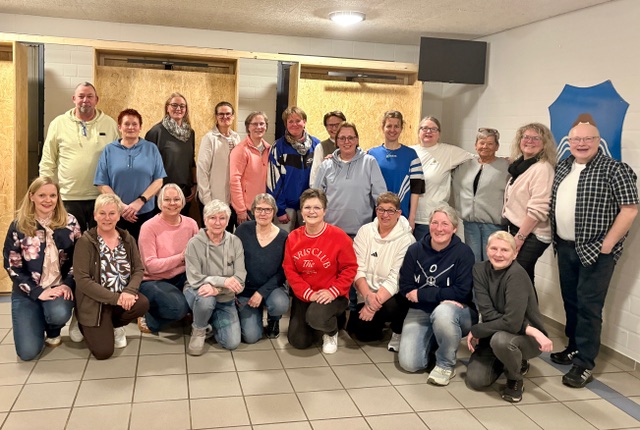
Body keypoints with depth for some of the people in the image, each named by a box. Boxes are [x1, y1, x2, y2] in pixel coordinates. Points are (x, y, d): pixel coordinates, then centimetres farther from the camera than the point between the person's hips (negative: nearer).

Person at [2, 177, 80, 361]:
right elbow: (11, 265, -5)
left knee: (59, 314, -35)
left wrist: (68, 284, -14)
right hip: (28, 291, 0)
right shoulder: (18, 226, -3)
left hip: (60, 287, 0)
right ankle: (39, 322, 25)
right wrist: (37, 292, -15)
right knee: (28, 352, -12)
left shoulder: (69, 222, 0)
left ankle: (53, 331, 5)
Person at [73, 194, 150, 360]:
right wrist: (115, 298, -24)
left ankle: (115, 325, 6)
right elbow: (82, 280, -17)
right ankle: (85, 326, 20)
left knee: (143, 304, -29)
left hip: (123, 297, 4)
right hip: (95, 302, -4)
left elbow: (139, 269, 0)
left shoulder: (127, 239, 5)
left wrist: (129, 291, -22)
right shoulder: (85, 242, -10)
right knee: (103, 351, -15)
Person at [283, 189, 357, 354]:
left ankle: (331, 332, 4)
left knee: (316, 317, -35)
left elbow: (350, 268, -11)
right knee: (298, 341, -3)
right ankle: (319, 325, 31)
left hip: (332, 295, -4)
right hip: (303, 296, 4)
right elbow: (289, 270, -4)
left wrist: (333, 292, -21)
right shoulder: (293, 237, -3)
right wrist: (308, 293, -16)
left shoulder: (339, 236, -14)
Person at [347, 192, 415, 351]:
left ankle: (398, 332, 0)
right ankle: (380, 322, 24)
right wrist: (367, 295, -24)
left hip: (392, 295, -3)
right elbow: (358, 268, -8)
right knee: (363, 332, -13)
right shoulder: (365, 231, -1)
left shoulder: (406, 239, -12)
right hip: (367, 293, 4)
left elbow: (395, 278, -18)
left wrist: (375, 303, -27)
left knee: (391, 307, -35)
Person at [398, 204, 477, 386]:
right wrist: (444, 297, -18)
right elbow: (405, 288, -5)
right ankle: (431, 341, 19)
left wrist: (421, 294, -15)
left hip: (456, 311, -2)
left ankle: (446, 364, -11)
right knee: (409, 364, -16)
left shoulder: (463, 252, -11)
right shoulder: (415, 250, -3)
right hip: (420, 311, 2)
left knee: (443, 312, -39)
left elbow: (462, 292, -17)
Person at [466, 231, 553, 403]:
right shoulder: (480, 270, -9)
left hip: (527, 338, -5)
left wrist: (475, 331, -18)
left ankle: (516, 378, -3)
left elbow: (512, 322, -31)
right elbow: (488, 313, -17)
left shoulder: (516, 274, -24)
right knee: (475, 380, -12)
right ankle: (509, 361, 20)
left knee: (500, 339, -37)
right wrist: (530, 329, -25)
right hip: (496, 333, 5)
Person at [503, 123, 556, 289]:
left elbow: (537, 210, -21)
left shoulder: (543, 169, -17)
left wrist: (519, 237, -19)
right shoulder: (521, 165, 10)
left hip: (531, 235, -8)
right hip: (516, 229, 8)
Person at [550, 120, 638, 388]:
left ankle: (585, 364, 3)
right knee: (570, 301, 15)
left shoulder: (615, 170, -10)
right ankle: (574, 348, 31)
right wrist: (556, 238, 10)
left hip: (595, 251, -6)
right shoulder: (562, 167, 10)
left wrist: (606, 245, -16)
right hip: (565, 248, 7)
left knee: (588, 306, -5)